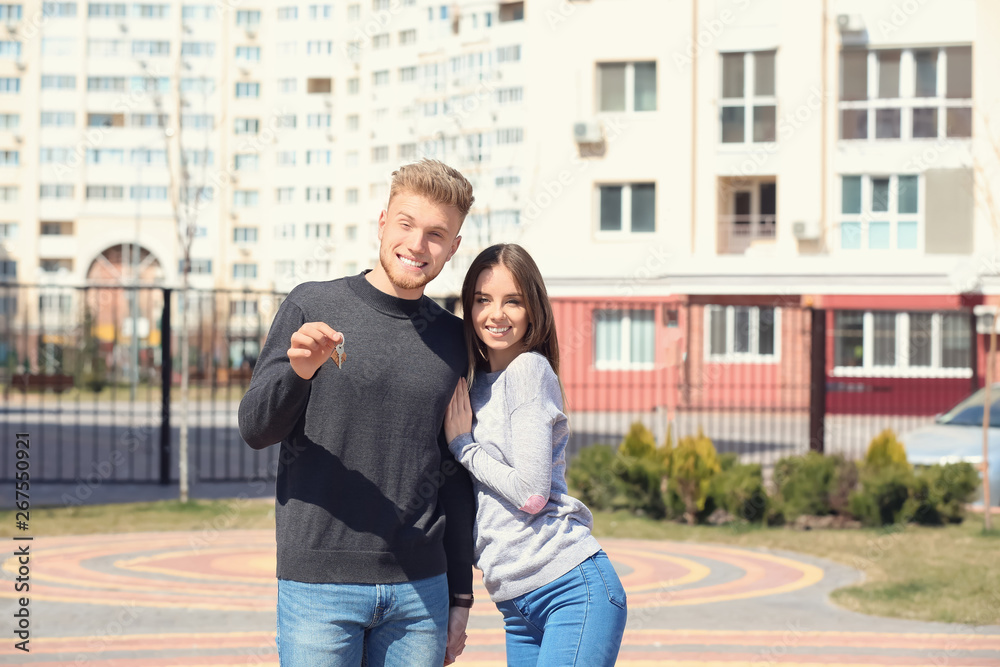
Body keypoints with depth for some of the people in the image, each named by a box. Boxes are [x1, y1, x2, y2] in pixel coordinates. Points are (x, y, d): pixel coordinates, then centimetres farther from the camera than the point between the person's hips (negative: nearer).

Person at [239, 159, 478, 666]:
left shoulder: (451, 339, 9)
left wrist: (460, 597, 13)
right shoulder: (311, 307, 0)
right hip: (318, 583, -3)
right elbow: (255, 429, -4)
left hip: (420, 587, 3)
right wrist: (297, 372, -24)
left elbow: (455, 477, 14)